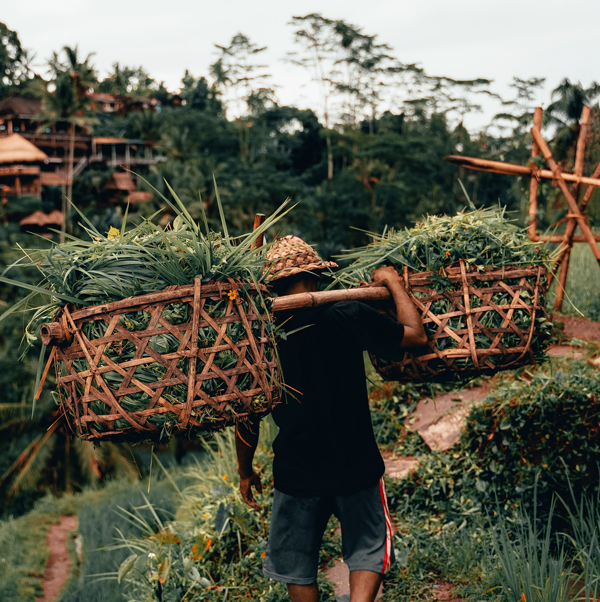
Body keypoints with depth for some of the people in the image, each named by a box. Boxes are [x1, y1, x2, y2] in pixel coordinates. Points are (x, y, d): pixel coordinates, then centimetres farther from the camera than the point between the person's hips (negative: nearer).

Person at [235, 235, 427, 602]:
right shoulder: (349, 317, -13)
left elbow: (247, 417, -3)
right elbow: (416, 336, -3)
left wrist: (245, 471, 11)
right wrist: (392, 281, 8)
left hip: (296, 472, 1)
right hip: (356, 466, -1)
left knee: (298, 570, 17)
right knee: (369, 550, 17)